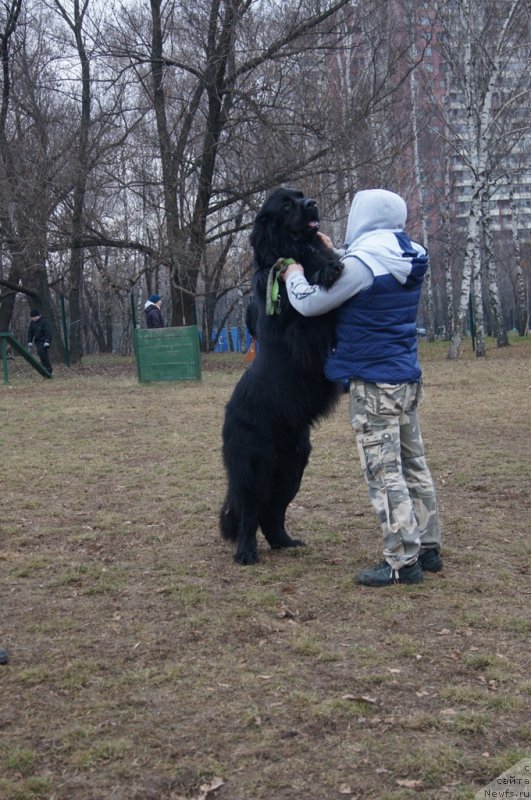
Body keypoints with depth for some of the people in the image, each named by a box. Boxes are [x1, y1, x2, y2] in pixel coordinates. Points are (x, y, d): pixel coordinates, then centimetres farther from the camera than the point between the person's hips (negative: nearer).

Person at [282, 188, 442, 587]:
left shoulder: (363, 262, -18)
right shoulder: (407, 262, 8)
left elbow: (309, 303, -10)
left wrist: (293, 273, 8)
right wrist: (330, 255, 21)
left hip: (374, 383, -9)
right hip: (407, 378, 9)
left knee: (384, 472, -4)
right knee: (413, 464, 14)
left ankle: (403, 561, -2)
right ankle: (428, 548, 22)